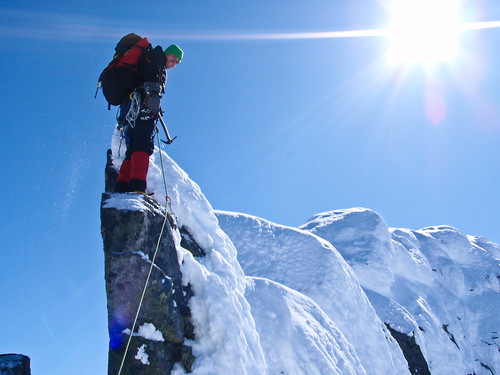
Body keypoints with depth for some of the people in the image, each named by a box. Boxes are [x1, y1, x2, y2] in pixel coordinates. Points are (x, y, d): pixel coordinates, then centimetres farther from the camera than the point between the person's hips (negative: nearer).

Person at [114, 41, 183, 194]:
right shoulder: (157, 55, 14)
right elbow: (150, 75, -9)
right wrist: (153, 92, -25)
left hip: (130, 107, 10)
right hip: (142, 101, -9)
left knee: (133, 149, 2)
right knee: (144, 145, -22)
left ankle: (120, 188, -9)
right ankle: (137, 187, -36)